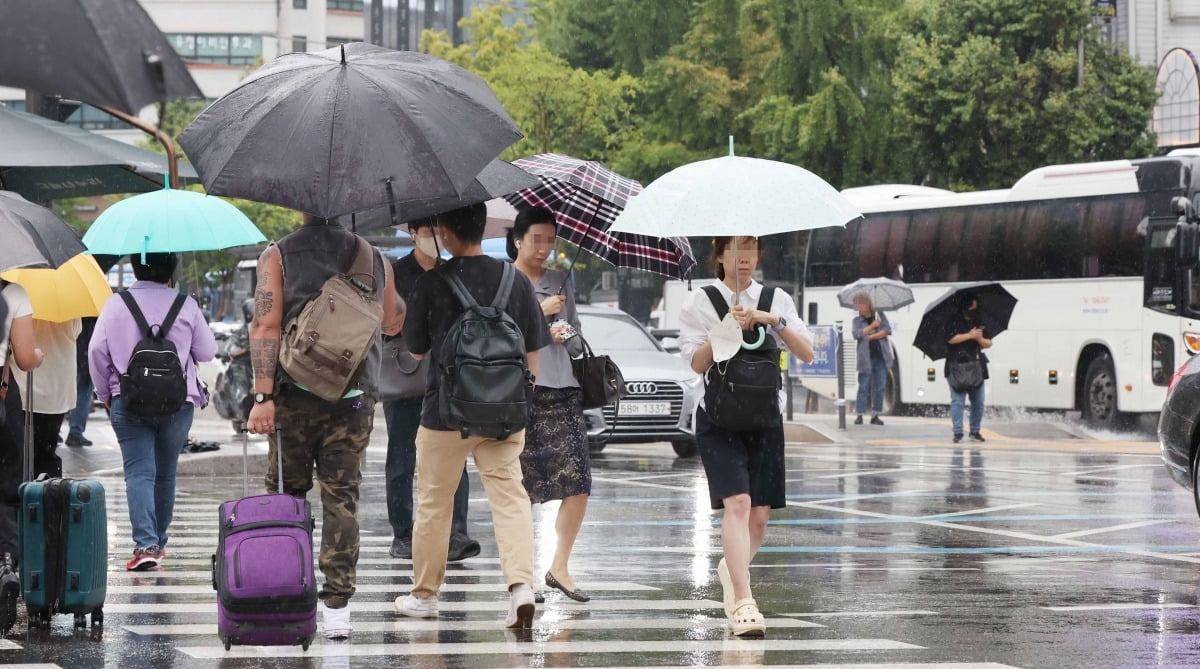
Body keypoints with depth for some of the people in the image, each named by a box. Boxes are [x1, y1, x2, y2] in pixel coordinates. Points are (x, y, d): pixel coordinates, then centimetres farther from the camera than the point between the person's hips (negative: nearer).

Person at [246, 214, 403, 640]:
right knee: (342, 499, 2)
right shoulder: (375, 259, 7)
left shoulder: (278, 256, -1)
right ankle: (337, 606, -3)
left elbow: (266, 325, -10)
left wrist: (263, 397, -12)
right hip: (354, 398, 1)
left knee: (286, 495, 11)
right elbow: (394, 324, 20)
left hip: (295, 396, -1)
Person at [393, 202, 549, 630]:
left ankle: (424, 594, 23)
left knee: (433, 504, 12)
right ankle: (521, 583, -19)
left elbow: (415, 349, 3)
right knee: (510, 498, 0)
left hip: (445, 413, -2)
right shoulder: (514, 279, 0)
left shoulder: (432, 282, -8)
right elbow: (533, 349, 6)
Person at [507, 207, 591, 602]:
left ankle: (559, 568, 2)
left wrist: (566, 335, 0)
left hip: (561, 391, 4)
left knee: (578, 483, -7)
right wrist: (538, 313, -9)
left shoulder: (560, 282, 18)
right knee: (521, 488, -4)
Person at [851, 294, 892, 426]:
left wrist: (870, 336, -7)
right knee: (863, 387, -5)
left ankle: (875, 415, 7)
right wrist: (872, 326, -9)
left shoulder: (879, 315, 10)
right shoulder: (857, 320, 9)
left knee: (880, 388, 1)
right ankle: (860, 415, -1)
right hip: (866, 358, -1)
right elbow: (856, 334, -10)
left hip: (881, 357, 1)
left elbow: (888, 330, -2)